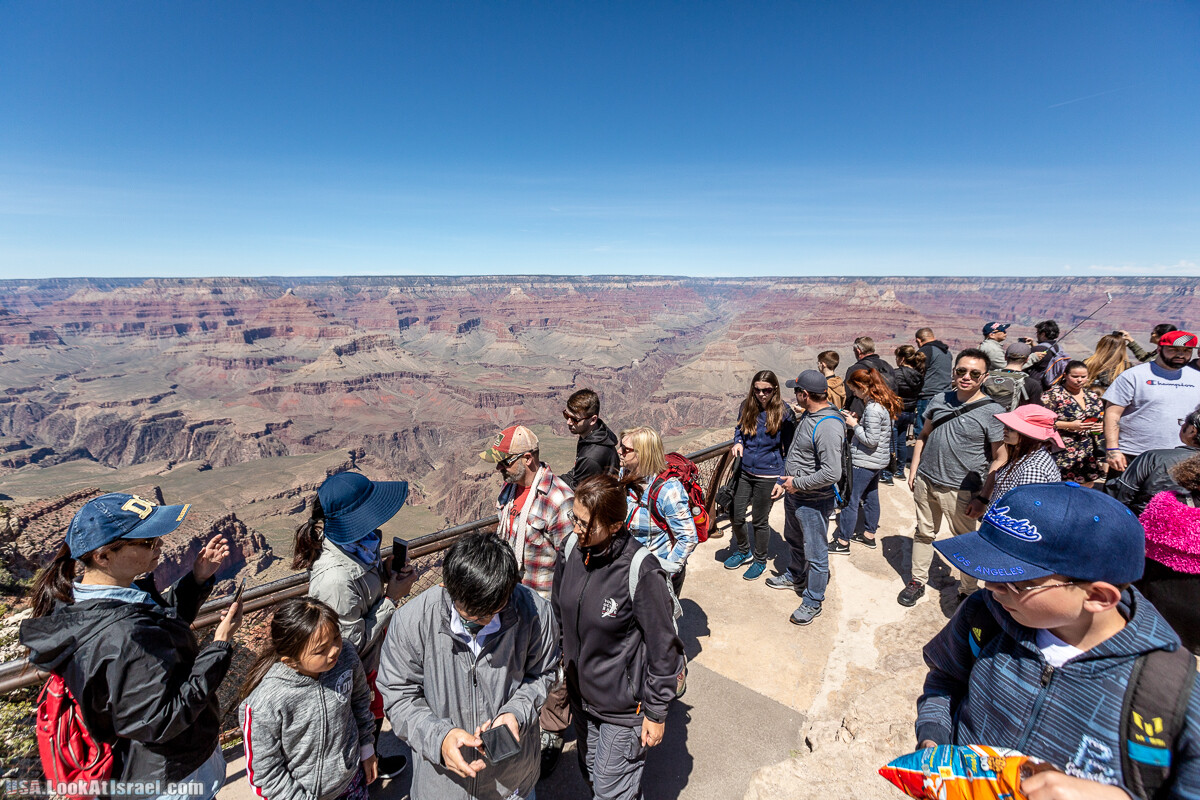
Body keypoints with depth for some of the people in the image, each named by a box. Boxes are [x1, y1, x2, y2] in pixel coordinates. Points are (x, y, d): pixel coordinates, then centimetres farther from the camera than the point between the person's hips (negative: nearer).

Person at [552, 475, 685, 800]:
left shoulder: (641, 572, -30)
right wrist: (564, 664, 14)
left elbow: (663, 648, -18)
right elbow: (559, 613, 6)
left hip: (624, 706, -6)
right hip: (581, 694, 6)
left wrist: (656, 712, -10)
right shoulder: (572, 550, -12)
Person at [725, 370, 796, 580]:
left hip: (768, 474, -4)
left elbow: (789, 446, -6)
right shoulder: (746, 406, -2)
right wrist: (738, 442, -7)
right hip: (745, 470, 4)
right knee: (736, 516, 12)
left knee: (760, 520, 10)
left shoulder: (784, 412, -13)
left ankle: (760, 560, 34)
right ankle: (743, 551, 40)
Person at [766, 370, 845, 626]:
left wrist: (797, 483, -21)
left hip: (814, 502, -10)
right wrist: (783, 482, 14)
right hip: (793, 496, 10)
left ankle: (812, 602, 25)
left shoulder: (828, 427, -28)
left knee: (815, 554, 8)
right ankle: (795, 576, 52)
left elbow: (832, 474, -32)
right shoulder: (807, 416, 4)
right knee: (794, 541, 29)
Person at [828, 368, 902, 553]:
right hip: (878, 461, 10)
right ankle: (869, 535, 34)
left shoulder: (873, 409, -24)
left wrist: (854, 425, -14)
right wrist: (858, 421, 3)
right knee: (871, 497, 20)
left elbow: (871, 440, -24)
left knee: (850, 500, 0)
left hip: (865, 462, -10)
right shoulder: (884, 403, 6)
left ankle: (842, 542, 9)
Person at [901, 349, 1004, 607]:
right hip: (925, 481, 4)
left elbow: (999, 459, -10)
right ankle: (917, 581, 32)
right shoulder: (940, 401, 4)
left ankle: (968, 592, 30)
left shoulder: (992, 412, -11)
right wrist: (914, 470, 9)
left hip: (960, 490, -4)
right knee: (924, 533, 17)